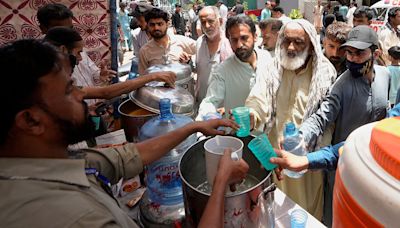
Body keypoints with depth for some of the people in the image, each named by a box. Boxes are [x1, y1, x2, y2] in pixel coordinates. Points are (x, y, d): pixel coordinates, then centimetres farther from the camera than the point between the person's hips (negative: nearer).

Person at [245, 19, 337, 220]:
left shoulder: (325, 74, -10)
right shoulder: (273, 69, -5)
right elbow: (259, 100, -17)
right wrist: (249, 115, -38)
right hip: (275, 150, 2)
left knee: (305, 202, 19)